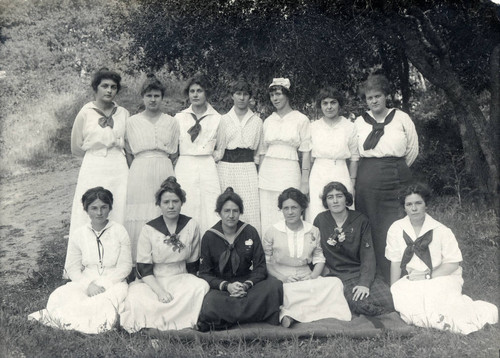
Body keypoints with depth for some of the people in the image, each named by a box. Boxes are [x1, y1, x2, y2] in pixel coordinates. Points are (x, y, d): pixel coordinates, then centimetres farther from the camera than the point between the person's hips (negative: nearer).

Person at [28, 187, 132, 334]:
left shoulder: (119, 231, 2)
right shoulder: (78, 235, 7)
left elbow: (125, 266, 0)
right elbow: (72, 268, 6)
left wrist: (104, 284, -13)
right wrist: (88, 285, -13)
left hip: (113, 283, -1)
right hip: (85, 283, 1)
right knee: (61, 295, -28)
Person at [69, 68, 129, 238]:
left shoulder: (123, 113, 7)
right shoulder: (85, 113, -1)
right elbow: (76, 148, 6)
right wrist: (96, 154, 9)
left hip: (119, 168, 3)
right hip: (93, 168, -2)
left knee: (119, 213, 2)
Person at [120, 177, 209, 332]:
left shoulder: (191, 226, 2)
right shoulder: (148, 229, -3)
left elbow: (193, 264, 9)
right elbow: (144, 269, -5)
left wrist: (188, 285, -5)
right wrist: (160, 291, -19)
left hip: (181, 278, 2)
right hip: (153, 281, -2)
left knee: (201, 286, -31)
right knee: (136, 297, -33)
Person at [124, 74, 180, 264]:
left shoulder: (171, 122, 11)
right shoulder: (132, 122, 8)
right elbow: (128, 152, 11)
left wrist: (159, 163, 6)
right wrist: (143, 165, 5)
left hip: (164, 171, 1)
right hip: (139, 172, -1)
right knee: (139, 217, -5)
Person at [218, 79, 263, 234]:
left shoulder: (257, 121, 10)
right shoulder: (224, 120, 9)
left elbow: (259, 149, 14)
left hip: (248, 168, 0)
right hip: (226, 167, 0)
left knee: (251, 209, -7)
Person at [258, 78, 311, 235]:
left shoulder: (300, 119, 1)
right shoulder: (268, 121, 13)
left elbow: (306, 152, -1)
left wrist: (305, 180, -7)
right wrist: (259, 176, 10)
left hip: (289, 171, -4)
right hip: (267, 173, 4)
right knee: (267, 218, 3)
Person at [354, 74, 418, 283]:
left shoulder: (401, 118, 3)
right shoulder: (359, 122, 9)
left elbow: (413, 150, 10)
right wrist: (372, 169, 13)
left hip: (396, 179, -2)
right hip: (367, 179, 2)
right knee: (371, 229, 4)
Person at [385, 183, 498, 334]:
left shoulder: (441, 231, -5)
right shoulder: (396, 229, 0)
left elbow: (453, 264, -6)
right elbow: (395, 262, 1)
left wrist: (428, 276, -17)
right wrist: (394, 291, -7)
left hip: (442, 278, -2)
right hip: (411, 281, 2)